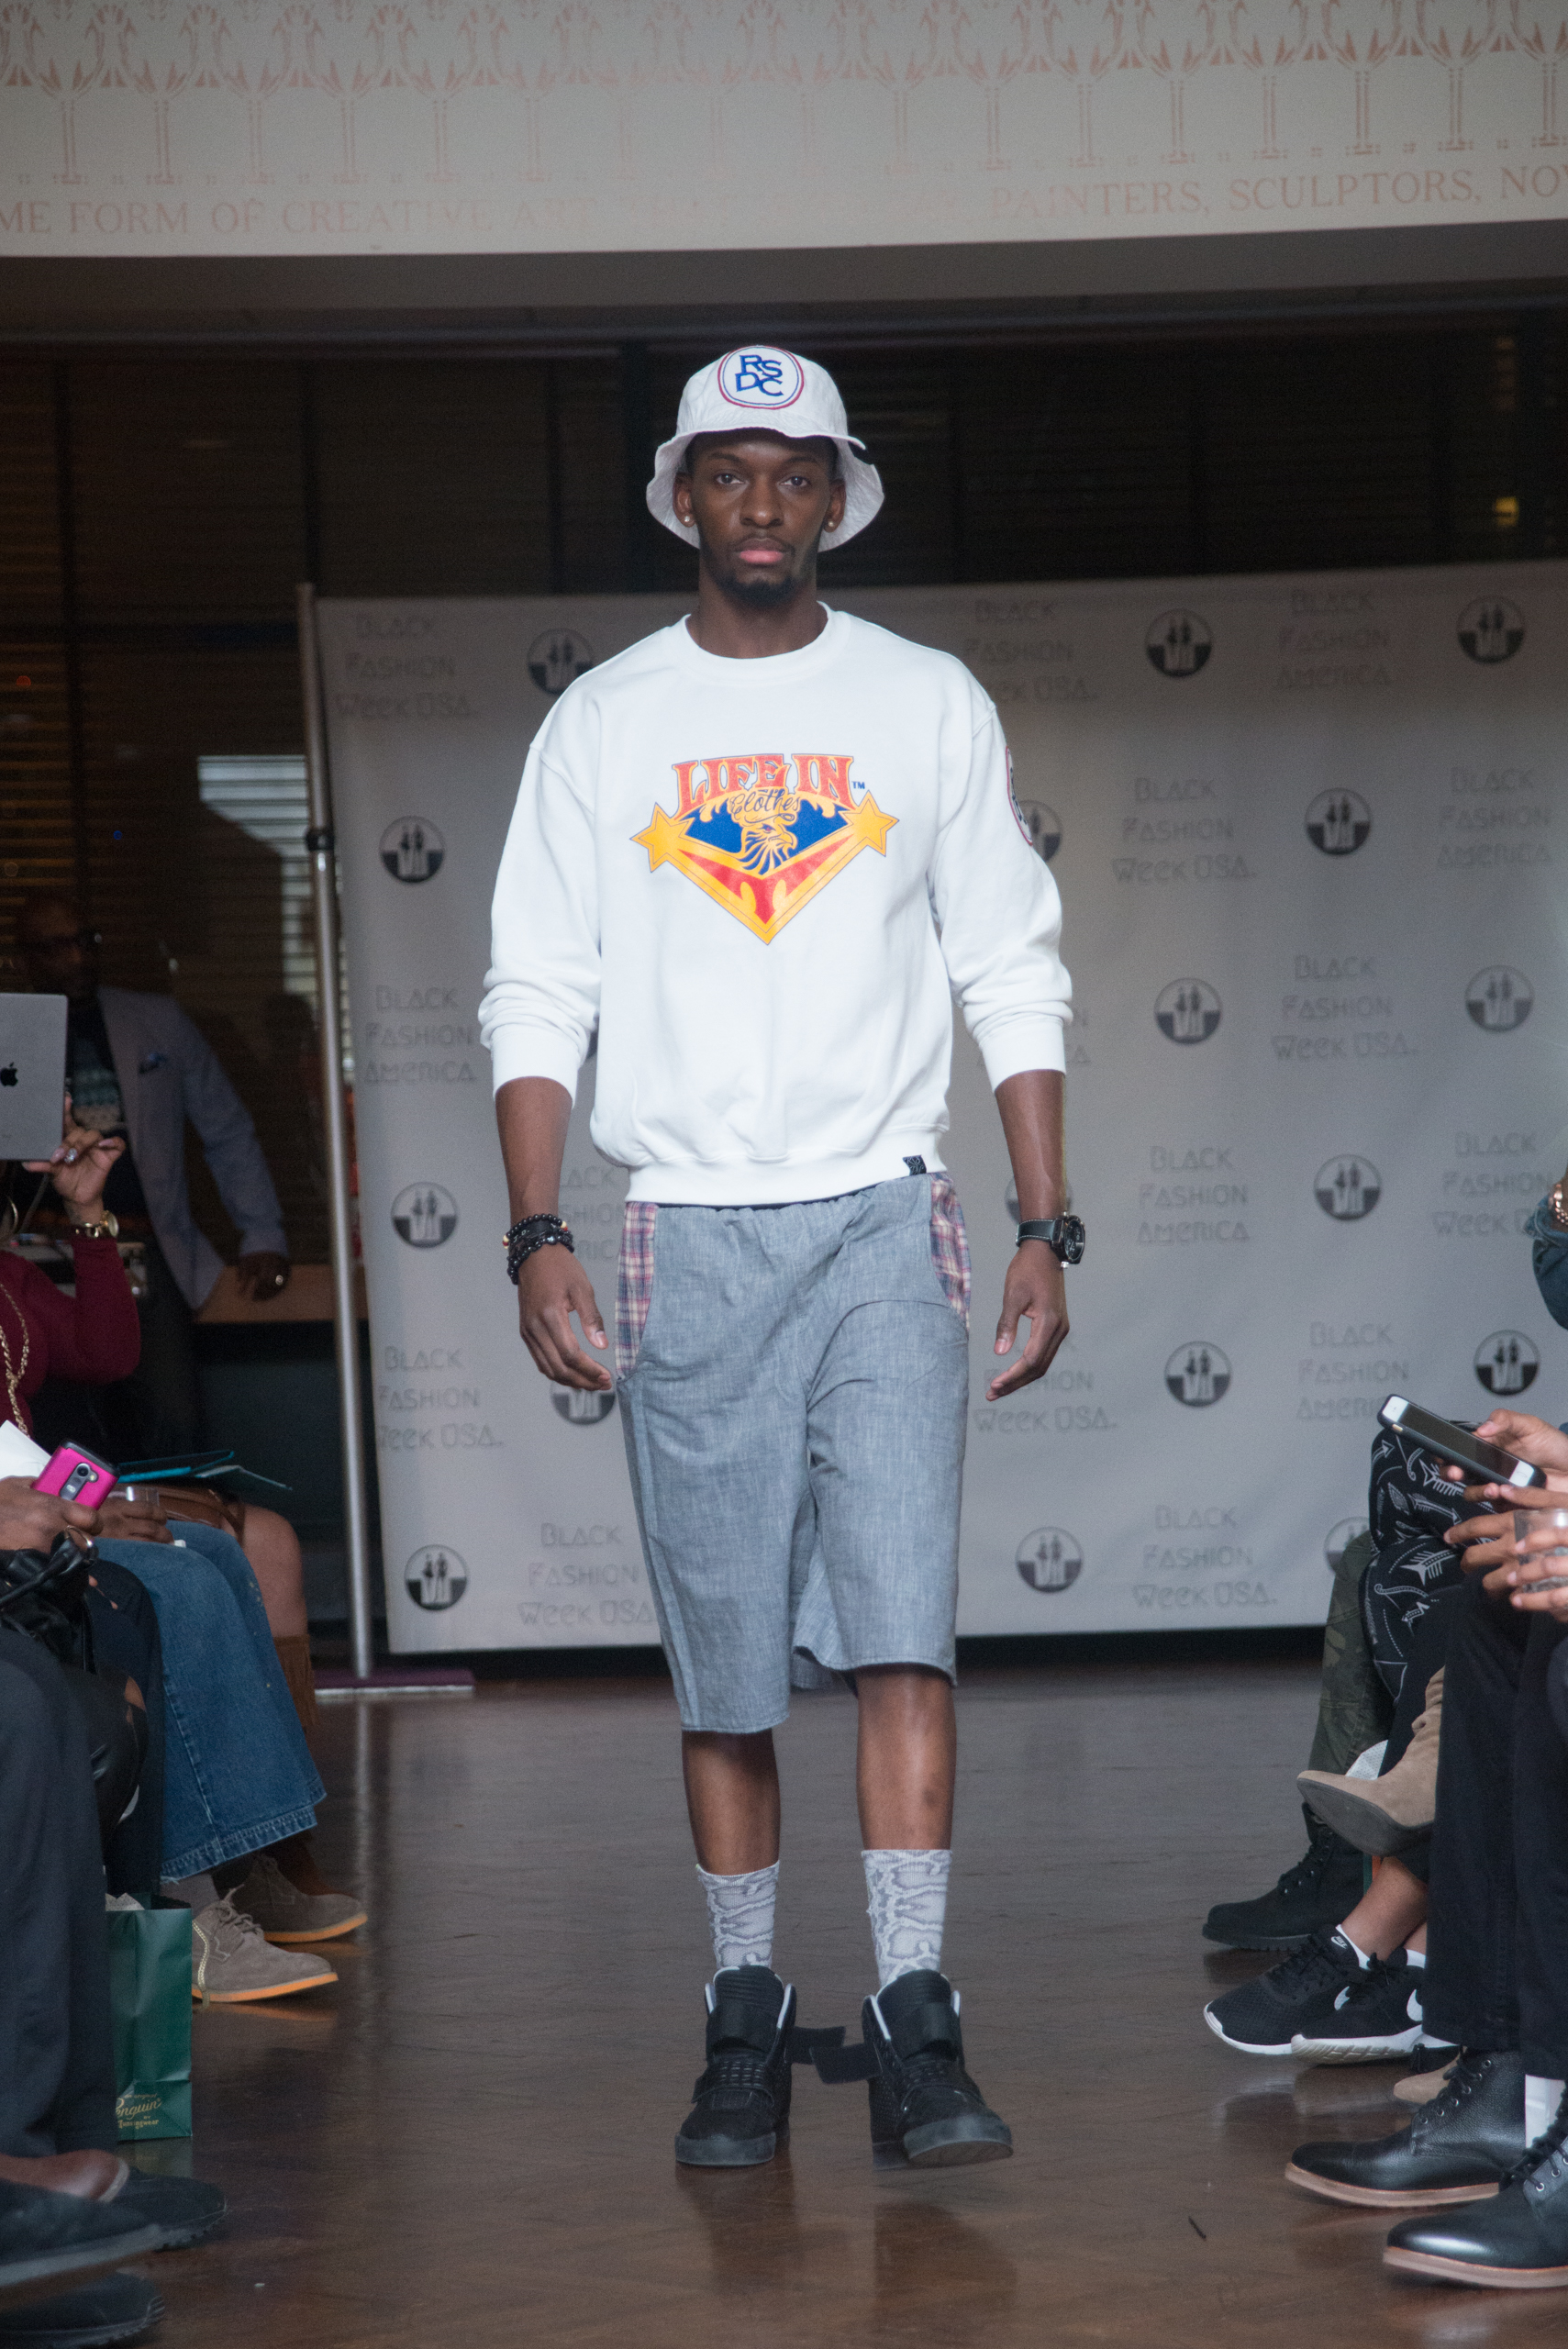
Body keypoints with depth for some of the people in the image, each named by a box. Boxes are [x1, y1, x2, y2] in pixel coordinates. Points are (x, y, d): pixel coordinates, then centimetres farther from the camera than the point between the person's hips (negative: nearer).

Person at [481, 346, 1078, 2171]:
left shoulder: (929, 703, 8)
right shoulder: (600, 723, 8)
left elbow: (1013, 979, 8)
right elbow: (536, 998, 6)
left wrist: (1046, 1228, 2)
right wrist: (536, 1236, -4)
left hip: (883, 1222, 0)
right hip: (687, 1232, 1)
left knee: (901, 1618, -11)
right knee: (719, 1658, 4)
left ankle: (913, 2033, -9)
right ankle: (747, 2020, 15)